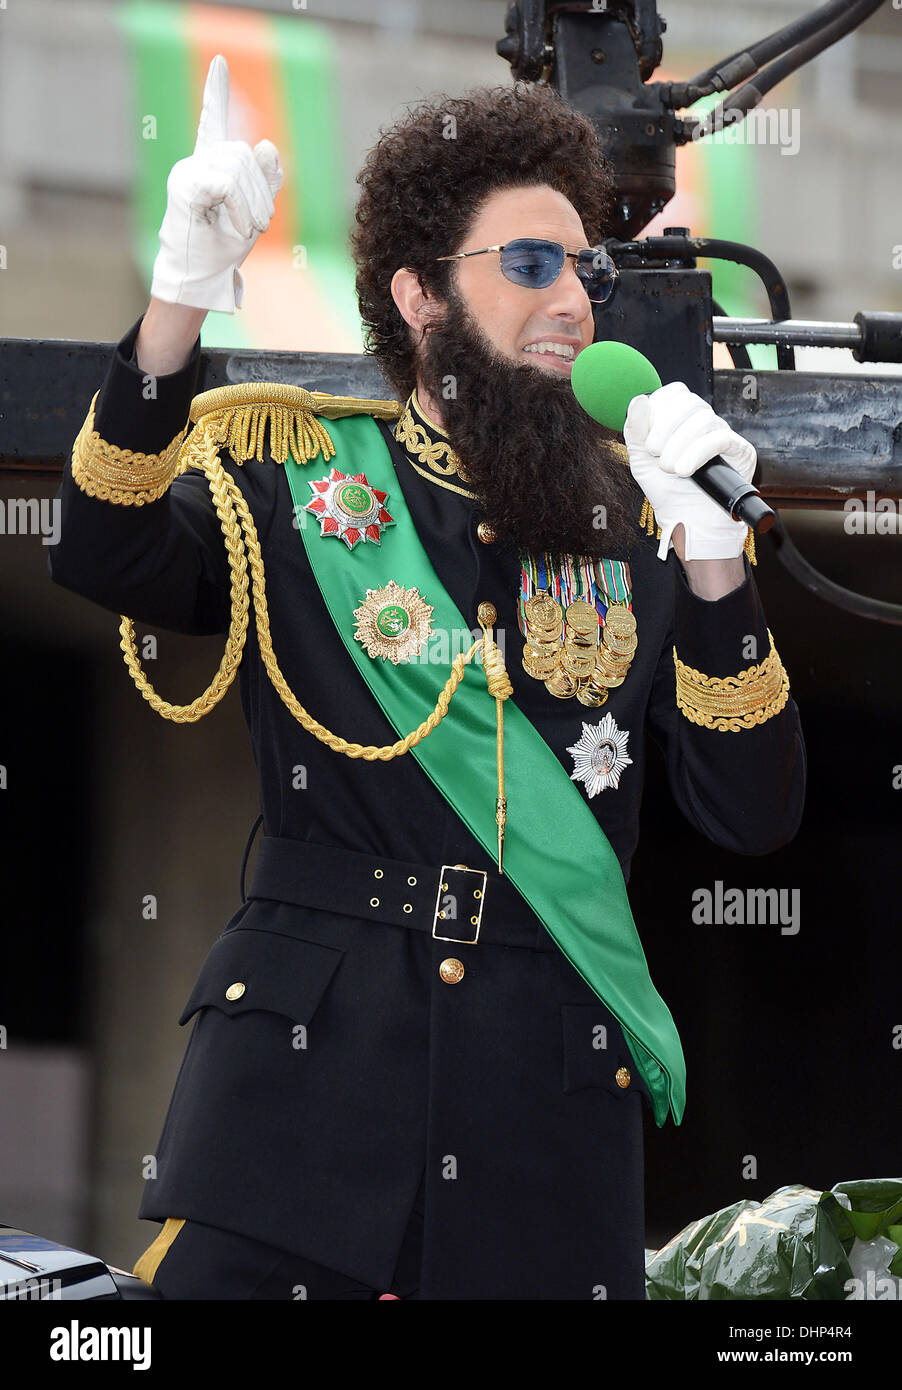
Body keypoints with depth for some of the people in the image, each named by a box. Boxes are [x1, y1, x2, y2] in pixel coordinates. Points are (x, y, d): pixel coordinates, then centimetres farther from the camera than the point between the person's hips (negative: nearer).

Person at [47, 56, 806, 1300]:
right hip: (305, 1055, -2)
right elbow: (109, 559, -15)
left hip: (554, 1077, 2)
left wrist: (711, 565, -8)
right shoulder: (294, 476, 7)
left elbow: (753, 817, 5)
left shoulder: (631, 516, 12)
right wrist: (180, 305, -28)